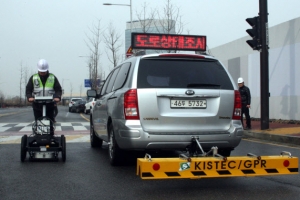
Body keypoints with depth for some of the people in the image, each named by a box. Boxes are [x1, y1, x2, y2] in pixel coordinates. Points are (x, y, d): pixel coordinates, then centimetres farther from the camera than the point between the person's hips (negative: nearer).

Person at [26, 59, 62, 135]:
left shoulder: (53, 78, 7)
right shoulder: (33, 78, 8)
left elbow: (58, 89, 4)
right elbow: (28, 89, 5)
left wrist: (57, 97, -16)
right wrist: (29, 97, -15)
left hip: (49, 104, 0)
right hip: (37, 105, 1)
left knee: (50, 123, 2)